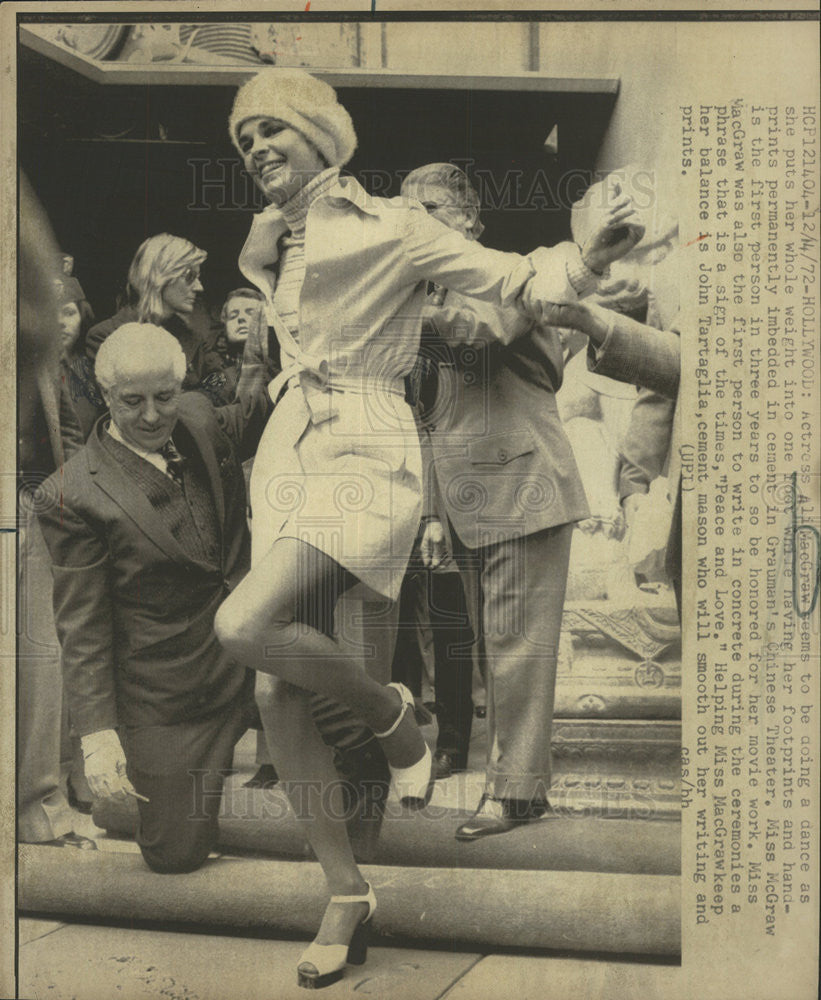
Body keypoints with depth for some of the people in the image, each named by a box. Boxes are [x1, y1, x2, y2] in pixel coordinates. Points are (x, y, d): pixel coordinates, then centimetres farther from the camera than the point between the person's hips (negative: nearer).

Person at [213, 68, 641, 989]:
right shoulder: (268, 242, 19)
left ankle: (389, 713, 2)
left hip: (363, 452, -6)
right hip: (288, 452, 7)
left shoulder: (388, 225, 1)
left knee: (244, 625, -28)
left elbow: (508, 278, -4)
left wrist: (582, 260, -19)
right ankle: (346, 894, 14)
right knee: (276, 693, -1)